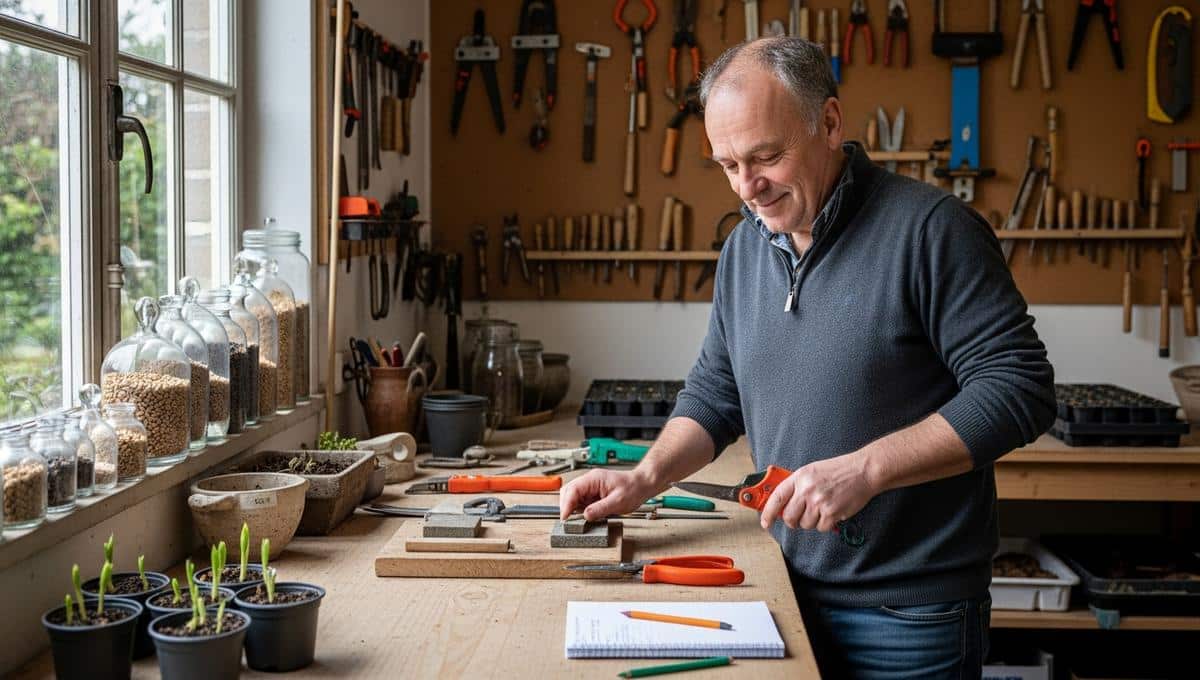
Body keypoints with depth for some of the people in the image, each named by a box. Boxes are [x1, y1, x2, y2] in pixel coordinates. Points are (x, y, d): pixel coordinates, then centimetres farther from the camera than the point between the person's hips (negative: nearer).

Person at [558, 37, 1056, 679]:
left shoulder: (929, 228, -15)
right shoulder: (744, 247, 7)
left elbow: (1019, 389, -18)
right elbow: (714, 391, 15)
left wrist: (867, 468, -24)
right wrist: (645, 478, -2)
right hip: (791, 591, 6)